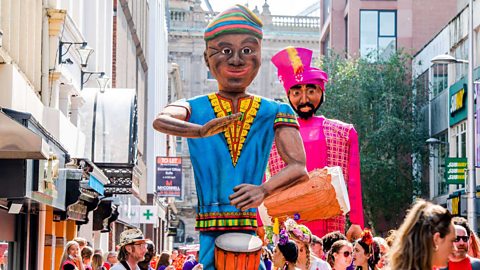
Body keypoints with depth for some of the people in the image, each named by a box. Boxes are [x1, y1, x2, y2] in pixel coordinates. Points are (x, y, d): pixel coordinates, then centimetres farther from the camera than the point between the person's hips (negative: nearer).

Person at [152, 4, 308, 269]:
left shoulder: (274, 113, 8)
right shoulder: (194, 108, 7)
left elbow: (298, 166, -6)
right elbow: (160, 121, -16)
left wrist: (264, 189, -26)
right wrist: (200, 130, -36)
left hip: (251, 227, 1)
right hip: (209, 230, 0)